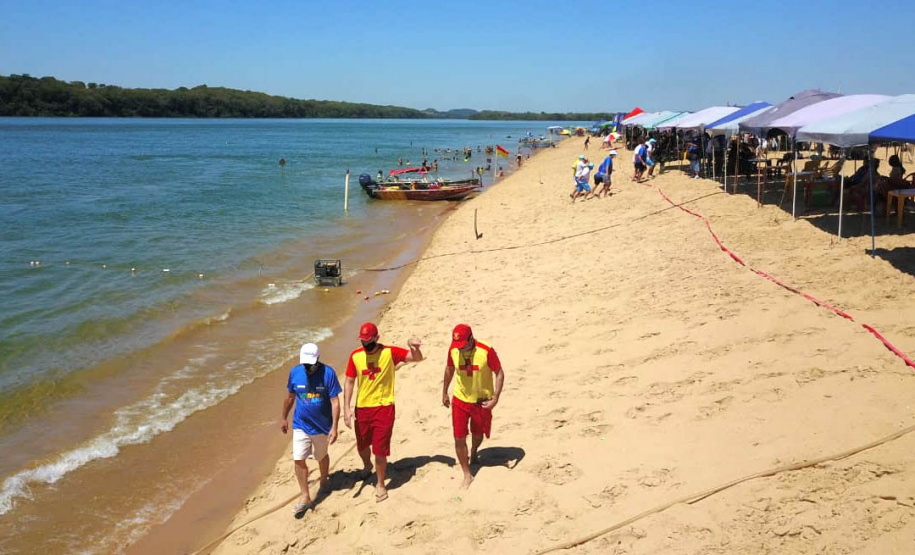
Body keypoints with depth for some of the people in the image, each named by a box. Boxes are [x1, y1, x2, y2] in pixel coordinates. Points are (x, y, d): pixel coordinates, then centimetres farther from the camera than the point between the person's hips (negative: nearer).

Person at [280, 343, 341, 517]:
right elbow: (290, 397, 7)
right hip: (300, 425, 2)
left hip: (322, 425, -2)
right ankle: (305, 497, 8)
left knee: (322, 456, 18)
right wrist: (284, 418, 14)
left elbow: (335, 401, -16)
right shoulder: (295, 372, -8)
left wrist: (334, 427, -20)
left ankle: (323, 481, 46)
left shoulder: (328, 373, -18)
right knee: (298, 460, -4)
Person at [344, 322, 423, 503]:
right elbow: (349, 382, 1)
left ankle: (380, 484, 22)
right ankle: (367, 467, 54)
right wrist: (346, 408, -5)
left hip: (384, 407, -3)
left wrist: (414, 347, -33)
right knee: (362, 445, 20)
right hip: (362, 408, 3)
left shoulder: (389, 352, -10)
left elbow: (417, 358, -10)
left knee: (380, 450, -2)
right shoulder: (355, 356, -4)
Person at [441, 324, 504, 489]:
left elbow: (499, 373, -14)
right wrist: (444, 392, 12)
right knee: (459, 438, -4)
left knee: (478, 433, 21)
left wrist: (495, 398, -20)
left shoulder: (486, 351, -24)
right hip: (460, 400, 2)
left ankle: (473, 454, 54)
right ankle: (467, 475, 11)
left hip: (482, 401, -1)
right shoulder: (453, 350, -13)